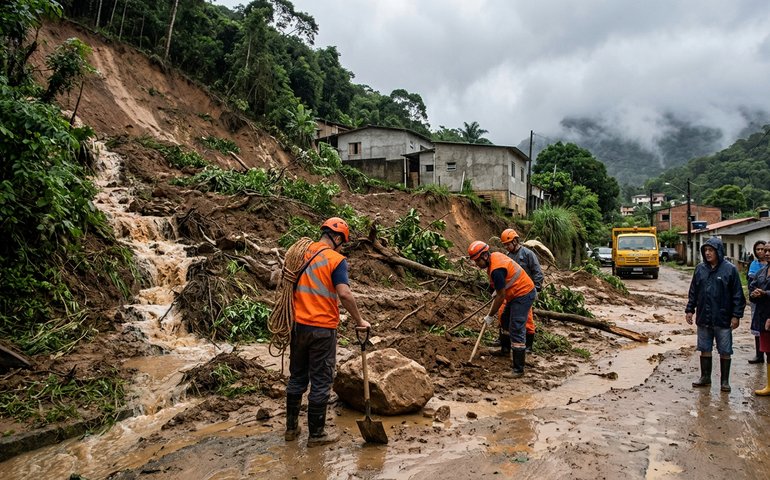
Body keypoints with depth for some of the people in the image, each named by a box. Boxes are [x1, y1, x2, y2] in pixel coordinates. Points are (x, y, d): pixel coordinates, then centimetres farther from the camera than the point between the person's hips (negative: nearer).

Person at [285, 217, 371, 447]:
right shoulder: (336, 260, -10)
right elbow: (344, 294, -21)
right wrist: (359, 321, -10)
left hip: (298, 325, 6)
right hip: (322, 328, -6)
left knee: (297, 377, 18)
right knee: (321, 381, 6)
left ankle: (291, 427, 28)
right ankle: (316, 434, 16)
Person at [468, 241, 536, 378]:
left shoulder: (496, 270, -28)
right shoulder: (495, 256, 2)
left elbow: (501, 296, -22)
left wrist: (490, 316, -13)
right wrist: (497, 290, 16)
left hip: (523, 295, -11)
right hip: (521, 292, 11)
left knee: (516, 331, -11)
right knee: (506, 320, 22)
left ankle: (518, 369, -8)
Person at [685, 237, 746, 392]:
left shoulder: (730, 269, -6)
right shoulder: (700, 268, 4)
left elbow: (738, 295, -4)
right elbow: (693, 292, 11)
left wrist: (736, 315, -8)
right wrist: (689, 309, 8)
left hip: (723, 319, -3)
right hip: (703, 318, 3)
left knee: (725, 351, 7)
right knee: (704, 349, 12)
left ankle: (725, 381, 20)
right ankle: (705, 377, 25)